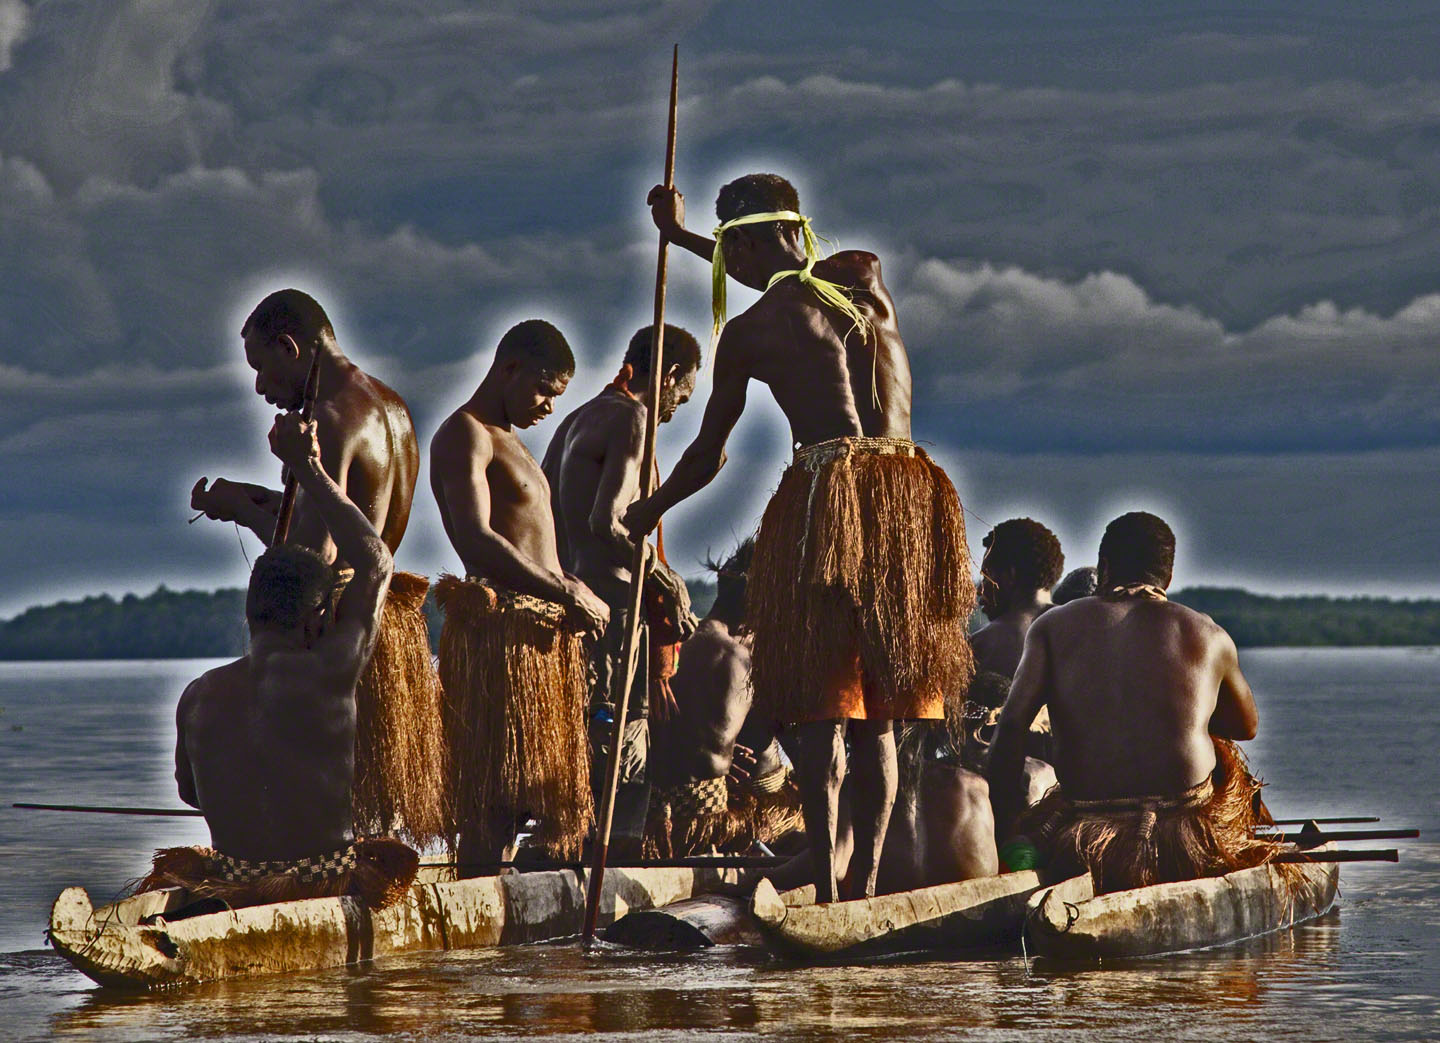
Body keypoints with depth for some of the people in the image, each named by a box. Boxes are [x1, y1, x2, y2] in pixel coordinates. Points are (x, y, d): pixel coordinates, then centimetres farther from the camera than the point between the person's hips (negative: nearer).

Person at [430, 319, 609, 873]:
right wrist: (565, 593, -21)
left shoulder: (506, 442, 25)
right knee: (495, 803, -13)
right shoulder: (465, 434, -7)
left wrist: (568, 590, 12)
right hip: (500, 634, -10)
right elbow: (476, 541, -21)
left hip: (541, 636, 10)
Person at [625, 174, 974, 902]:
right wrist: (683, 235, 50)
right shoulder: (866, 277, 14)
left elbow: (709, 454, 13)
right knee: (877, 715, 11)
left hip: (829, 496, -5)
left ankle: (826, 889, -10)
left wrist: (649, 511, 33)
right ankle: (865, 884, 10)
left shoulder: (749, 333, 2)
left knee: (822, 709, -3)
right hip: (912, 497, 5)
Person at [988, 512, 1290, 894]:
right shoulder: (1208, 636, 6)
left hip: (1083, 847, 0)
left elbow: (1011, 725, -4)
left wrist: (1005, 835, -3)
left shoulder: (1053, 626, 7)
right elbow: (1247, 726, 24)